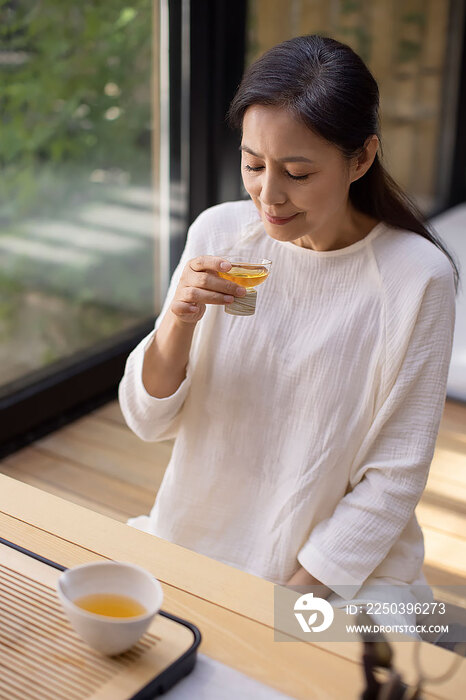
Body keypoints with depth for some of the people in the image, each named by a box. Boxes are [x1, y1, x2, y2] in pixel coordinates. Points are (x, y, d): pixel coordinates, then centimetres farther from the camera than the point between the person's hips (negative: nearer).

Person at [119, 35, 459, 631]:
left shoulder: (417, 277, -14)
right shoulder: (218, 234, -4)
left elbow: (395, 475, -9)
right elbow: (149, 421, -1)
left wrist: (290, 594, -13)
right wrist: (179, 320, -19)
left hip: (341, 575, -3)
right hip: (193, 539, 3)